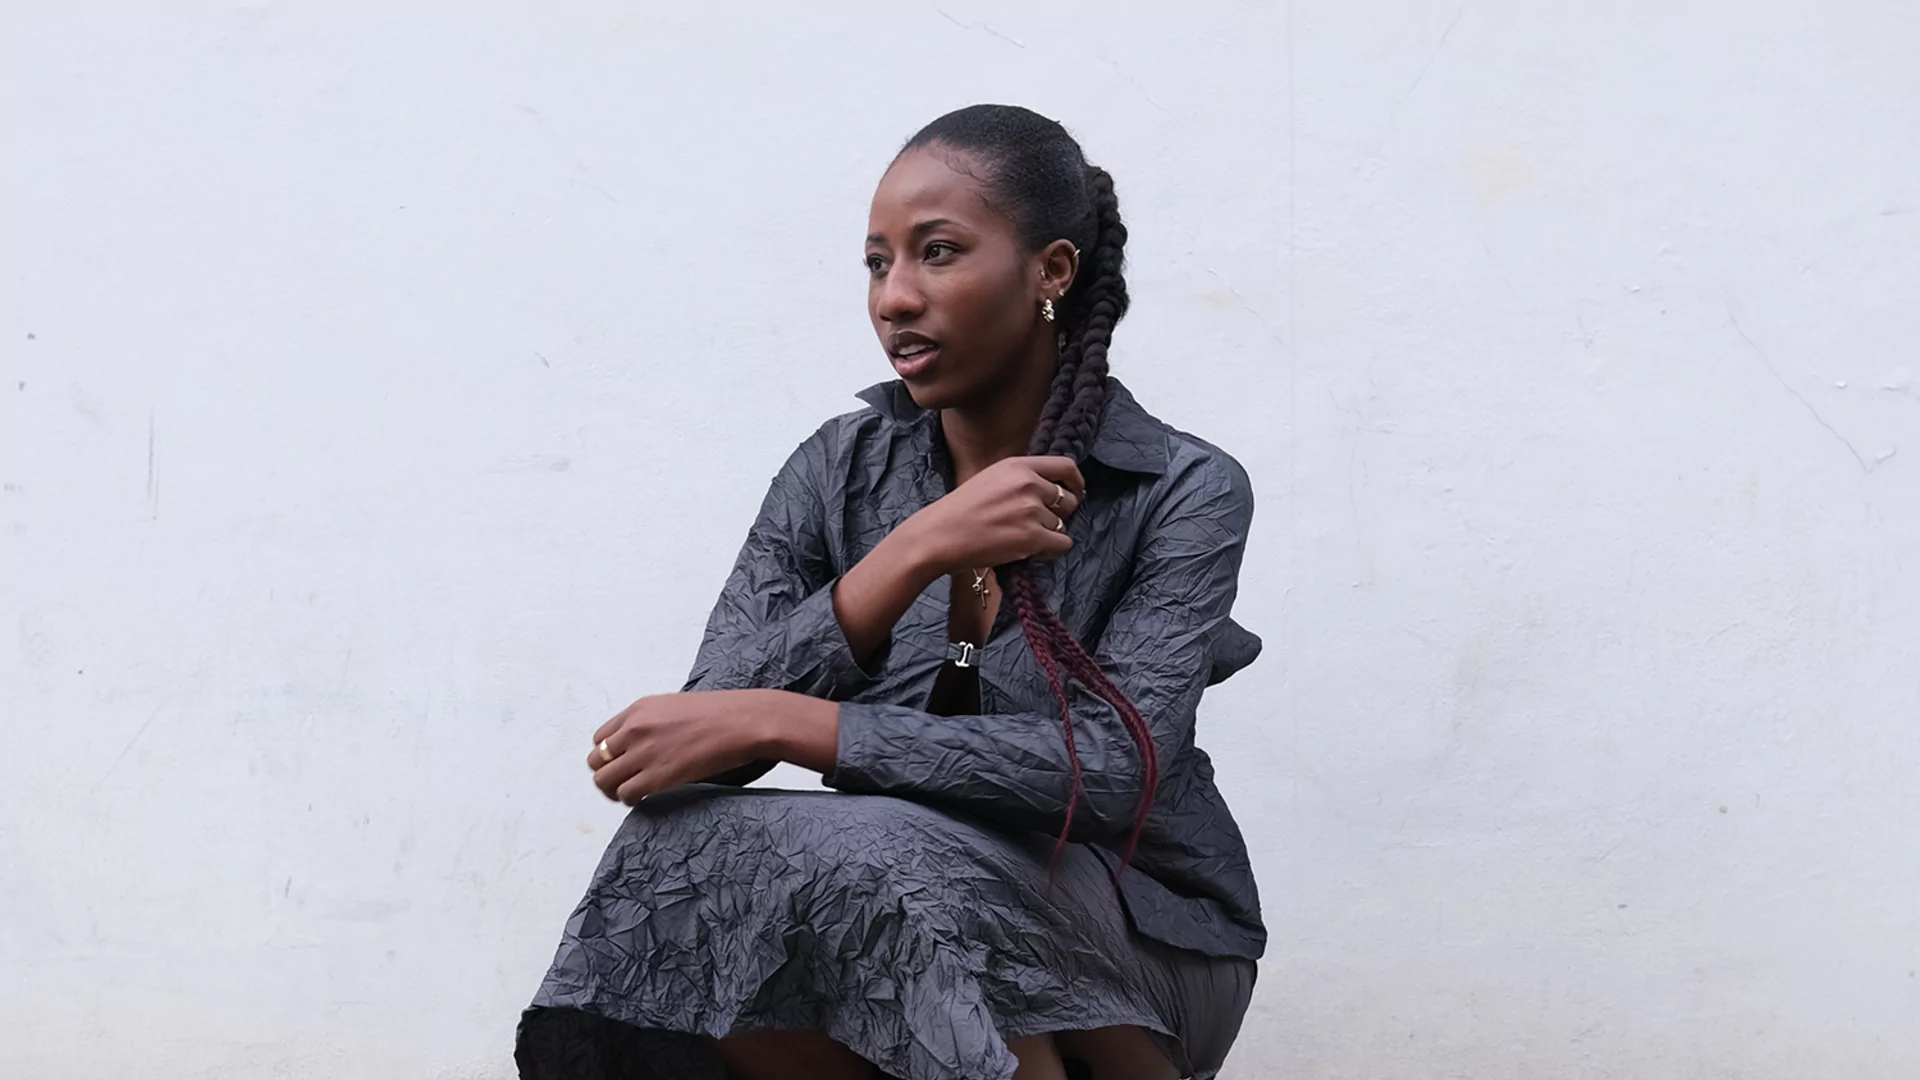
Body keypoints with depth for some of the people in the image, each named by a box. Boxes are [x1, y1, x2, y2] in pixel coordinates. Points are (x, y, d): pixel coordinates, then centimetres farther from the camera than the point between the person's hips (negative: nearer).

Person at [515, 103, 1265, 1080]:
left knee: (864, 853, -32)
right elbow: (707, 732, -11)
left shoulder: (1185, 493, -8)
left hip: (1138, 941, -3)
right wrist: (913, 551, -24)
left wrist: (774, 721, -26)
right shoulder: (839, 471, 1)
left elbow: (1111, 767, -22)